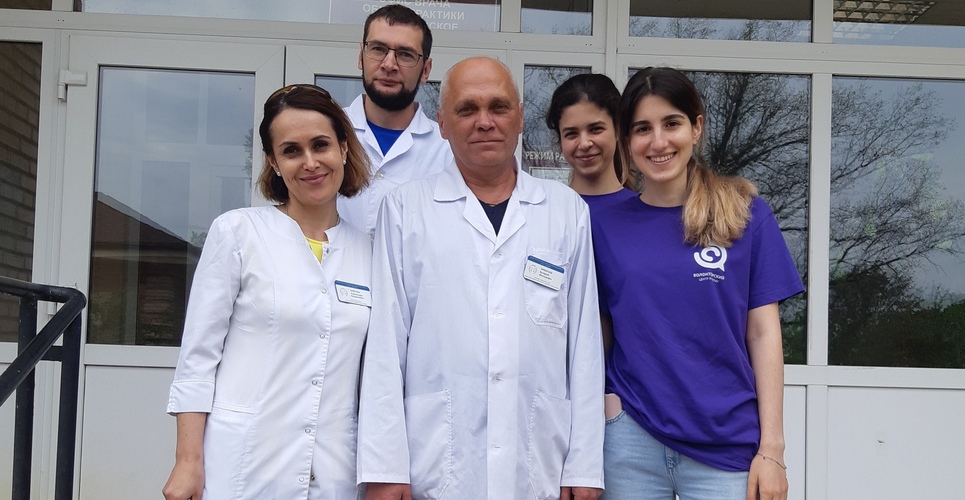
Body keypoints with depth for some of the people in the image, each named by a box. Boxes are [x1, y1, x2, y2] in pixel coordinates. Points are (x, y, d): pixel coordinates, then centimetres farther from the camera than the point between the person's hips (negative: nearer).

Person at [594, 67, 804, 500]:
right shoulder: (607, 227, 3)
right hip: (631, 442, 1)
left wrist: (772, 449, -5)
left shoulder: (746, 214, 0)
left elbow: (764, 333, -1)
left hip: (726, 445, -1)